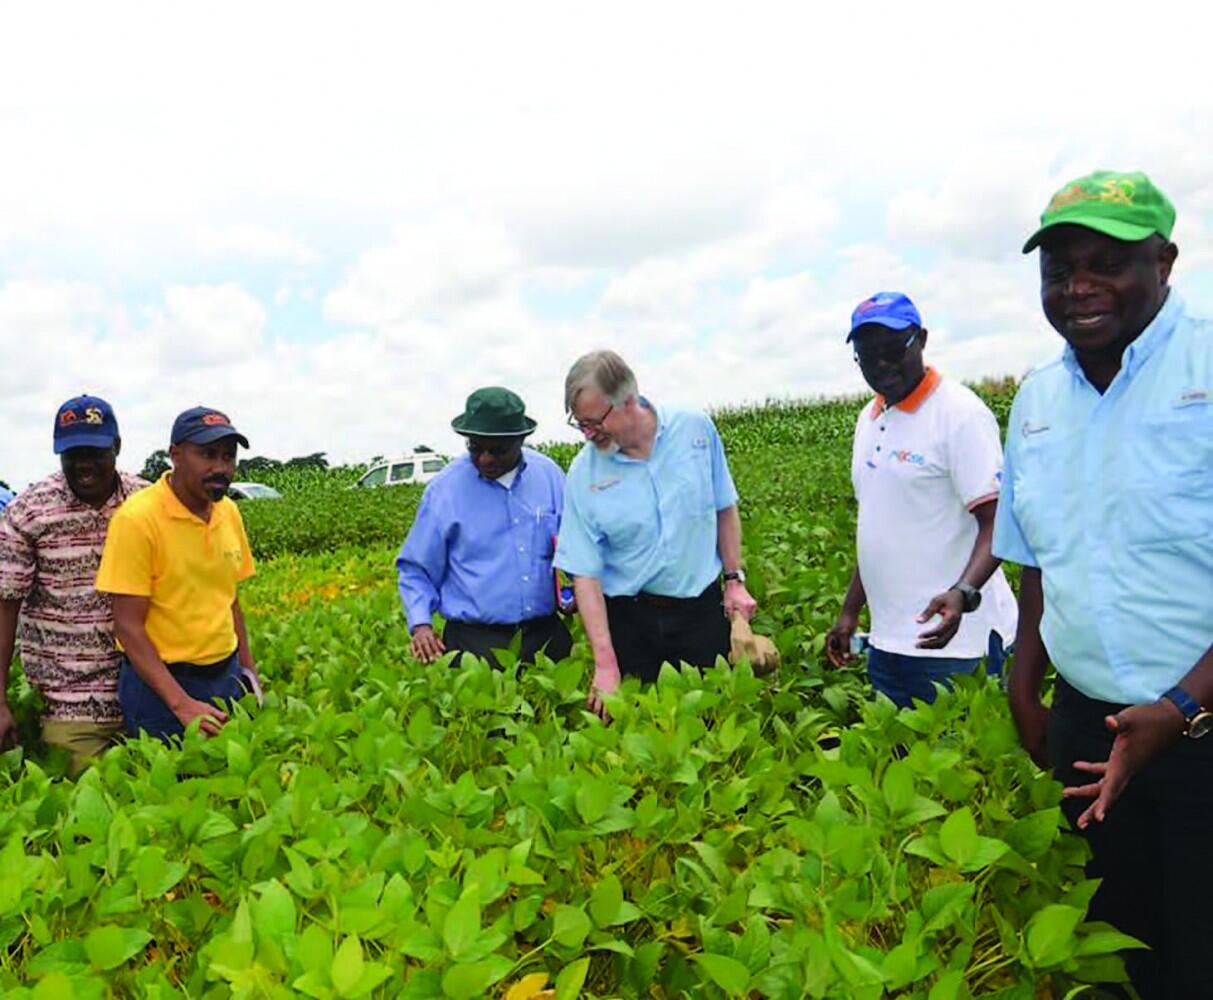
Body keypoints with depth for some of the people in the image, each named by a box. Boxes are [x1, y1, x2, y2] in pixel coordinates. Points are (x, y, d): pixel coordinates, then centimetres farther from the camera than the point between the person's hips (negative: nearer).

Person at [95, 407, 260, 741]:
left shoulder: (229, 512, 2)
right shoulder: (137, 519, -16)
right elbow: (128, 625, -16)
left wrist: (249, 671, 9)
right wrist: (181, 702, -23)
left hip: (226, 676, 5)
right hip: (160, 682, -5)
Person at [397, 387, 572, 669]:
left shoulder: (549, 475, 3)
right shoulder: (444, 488, -4)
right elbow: (415, 568, 4)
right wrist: (420, 624, -11)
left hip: (546, 634, 3)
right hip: (476, 640, -2)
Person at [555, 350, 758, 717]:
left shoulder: (696, 429, -7)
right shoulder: (584, 474, -10)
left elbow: (724, 507, 7)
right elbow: (585, 572, -10)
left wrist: (735, 580, 4)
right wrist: (605, 662, -15)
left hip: (703, 609, 1)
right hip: (630, 621, 0)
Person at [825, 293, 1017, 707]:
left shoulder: (960, 413, -11)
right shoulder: (869, 419, 11)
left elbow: (997, 524, -16)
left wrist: (963, 593, -33)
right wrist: (850, 611, 16)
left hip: (954, 641, -7)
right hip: (888, 642, 7)